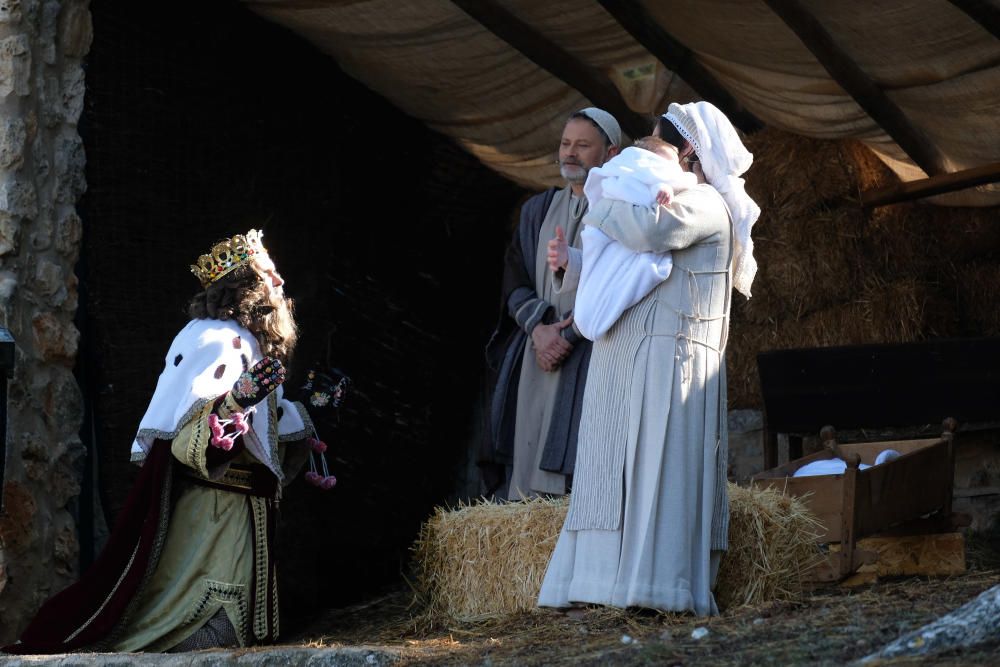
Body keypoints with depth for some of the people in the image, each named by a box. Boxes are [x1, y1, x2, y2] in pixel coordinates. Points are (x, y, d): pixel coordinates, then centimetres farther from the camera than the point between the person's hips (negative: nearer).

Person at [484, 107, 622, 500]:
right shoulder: (539, 210, 18)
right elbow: (514, 279, 11)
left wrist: (569, 336, -13)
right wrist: (538, 327, -7)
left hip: (591, 359, -5)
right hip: (534, 358, 5)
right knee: (525, 473, -1)